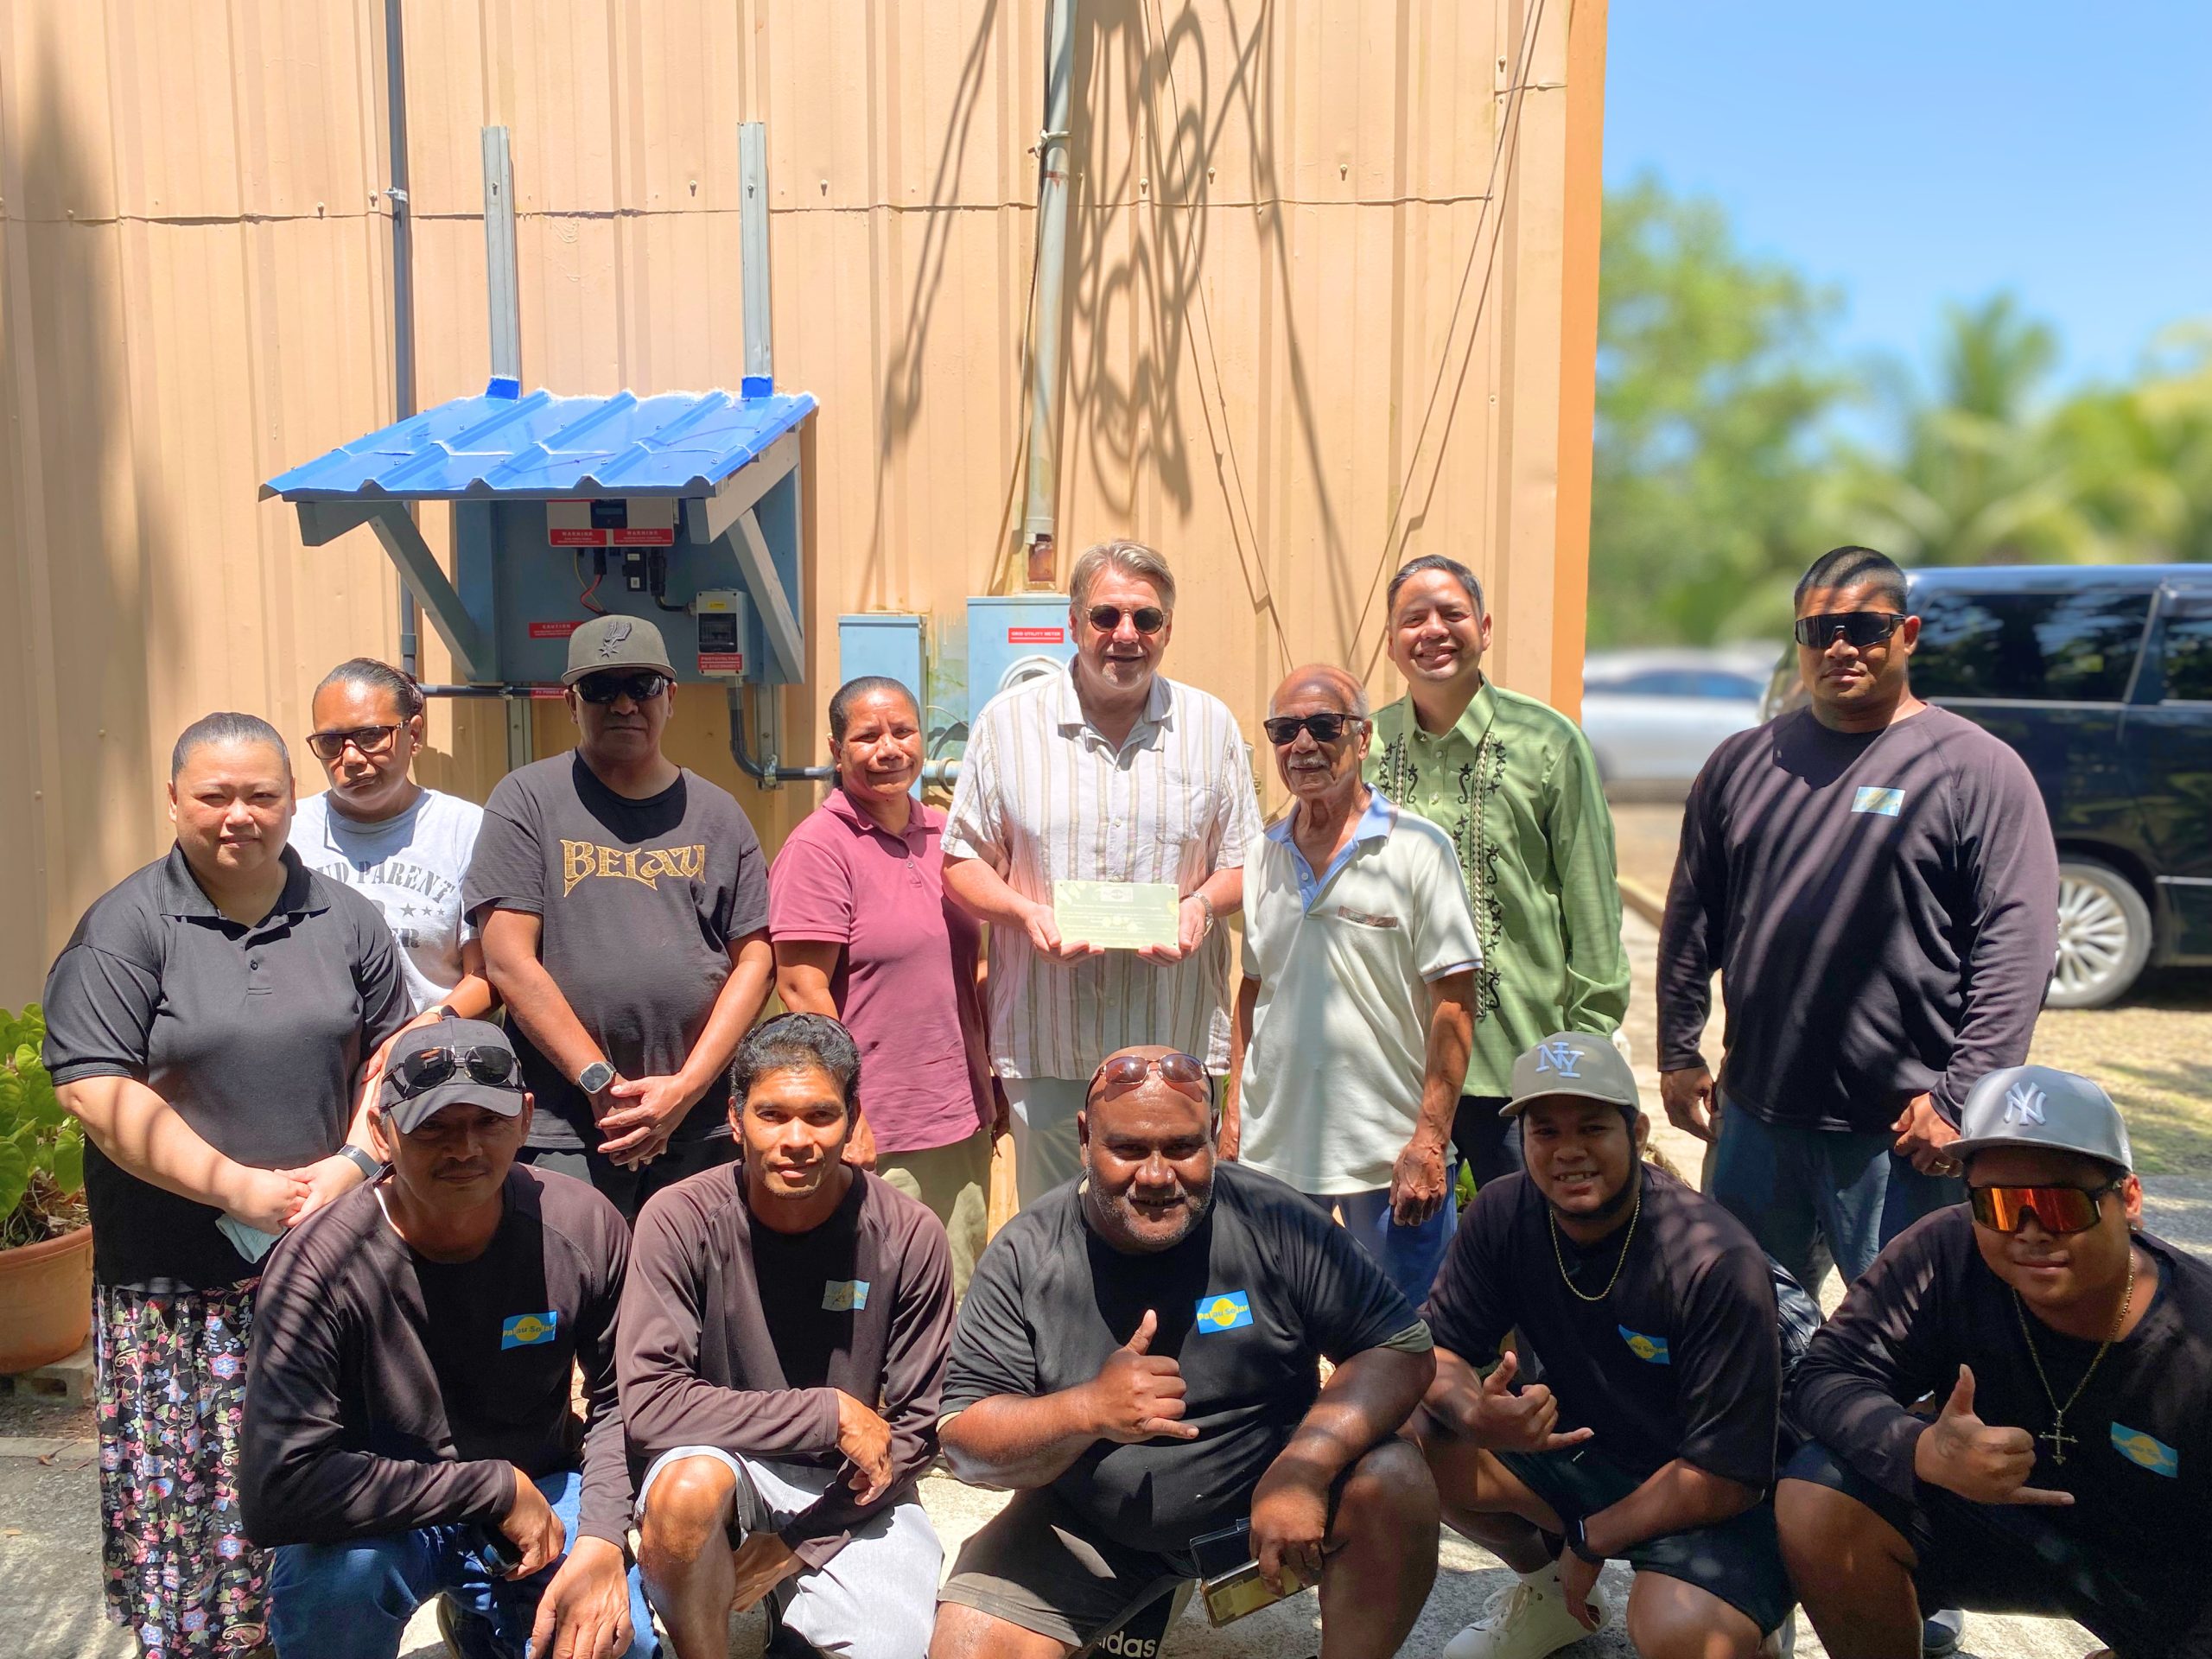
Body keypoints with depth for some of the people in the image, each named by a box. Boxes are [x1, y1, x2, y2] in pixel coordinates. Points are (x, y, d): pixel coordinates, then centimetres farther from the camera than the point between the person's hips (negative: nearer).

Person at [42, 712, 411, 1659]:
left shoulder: (345, 919, 8)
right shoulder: (124, 927, -4)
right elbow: (94, 1090, -11)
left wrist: (353, 1163, -6)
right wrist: (241, 1189, -14)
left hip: (331, 1248, 3)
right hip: (177, 1269, -2)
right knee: (185, 1483, 2)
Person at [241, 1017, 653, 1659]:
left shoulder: (583, 1227, -16)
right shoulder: (323, 1262, -25)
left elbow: (621, 1401, -4)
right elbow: (277, 1490, -32)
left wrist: (602, 1540, -20)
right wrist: (495, 1486, -26)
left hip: (543, 1501, 4)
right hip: (385, 1521, -3)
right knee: (338, 1566, -34)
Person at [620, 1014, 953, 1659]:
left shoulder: (909, 1238, -13)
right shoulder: (681, 1220, -16)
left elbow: (915, 1431, -5)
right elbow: (648, 1405, -22)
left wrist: (788, 1547, -11)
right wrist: (830, 1414, -22)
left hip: (851, 1491, 2)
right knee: (688, 1483, -33)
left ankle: (791, 1599, 12)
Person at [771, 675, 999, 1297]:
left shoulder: (942, 834, 11)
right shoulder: (819, 848, -10)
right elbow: (802, 989, -15)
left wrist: (993, 1082, 17)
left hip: (963, 1123, 7)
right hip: (877, 1136, -7)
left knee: (960, 1302, 15)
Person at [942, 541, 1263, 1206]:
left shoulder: (1211, 725, 7)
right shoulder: (1008, 722, 3)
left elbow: (1243, 863, 11)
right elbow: (962, 860, 6)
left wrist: (1203, 904, -10)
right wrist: (1026, 913, -12)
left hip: (1176, 1045, 1)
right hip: (1046, 1047, 0)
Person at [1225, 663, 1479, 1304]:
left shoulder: (1418, 848, -7)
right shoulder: (1266, 854, 8)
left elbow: (1453, 1003, -9)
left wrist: (1430, 1139, -14)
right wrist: (1233, 1111, 9)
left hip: (1390, 1154, -4)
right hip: (1272, 1149, 5)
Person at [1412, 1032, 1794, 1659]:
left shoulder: (1720, 1265, -27)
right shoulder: (1501, 1216, -13)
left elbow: (1728, 1473, -23)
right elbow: (1439, 1353, -8)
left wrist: (1591, 1539, -14)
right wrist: (1474, 1414, -32)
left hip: (1711, 1500, -5)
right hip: (1577, 1443, 5)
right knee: (1413, 1441, -18)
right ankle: (1549, 1588, 11)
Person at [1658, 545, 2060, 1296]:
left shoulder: (1977, 768, -4)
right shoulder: (1743, 762, 9)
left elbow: (2019, 945, -9)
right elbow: (1690, 921, 14)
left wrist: (1961, 1095, -14)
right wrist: (1677, 1053, 11)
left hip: (1900, 1131, -4)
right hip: (1754, 1115, 5)